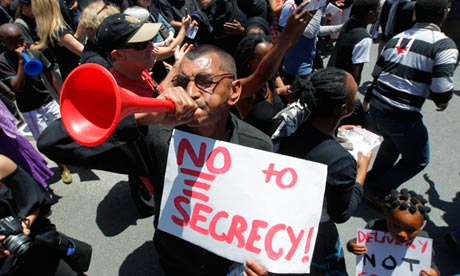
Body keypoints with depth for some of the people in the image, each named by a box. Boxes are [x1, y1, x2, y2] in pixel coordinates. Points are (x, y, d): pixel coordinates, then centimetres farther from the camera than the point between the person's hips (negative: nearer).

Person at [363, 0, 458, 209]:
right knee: (418, 160, 18)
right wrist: (441, 102, 5)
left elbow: (377, 74, 15)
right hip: (403, 116, -6)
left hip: (376, 108, 7)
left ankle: (373, 180, 47)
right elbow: (442, 92, -18)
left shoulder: (396, 39, 7)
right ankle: (377, 191, 19)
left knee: (392, 142, 35)